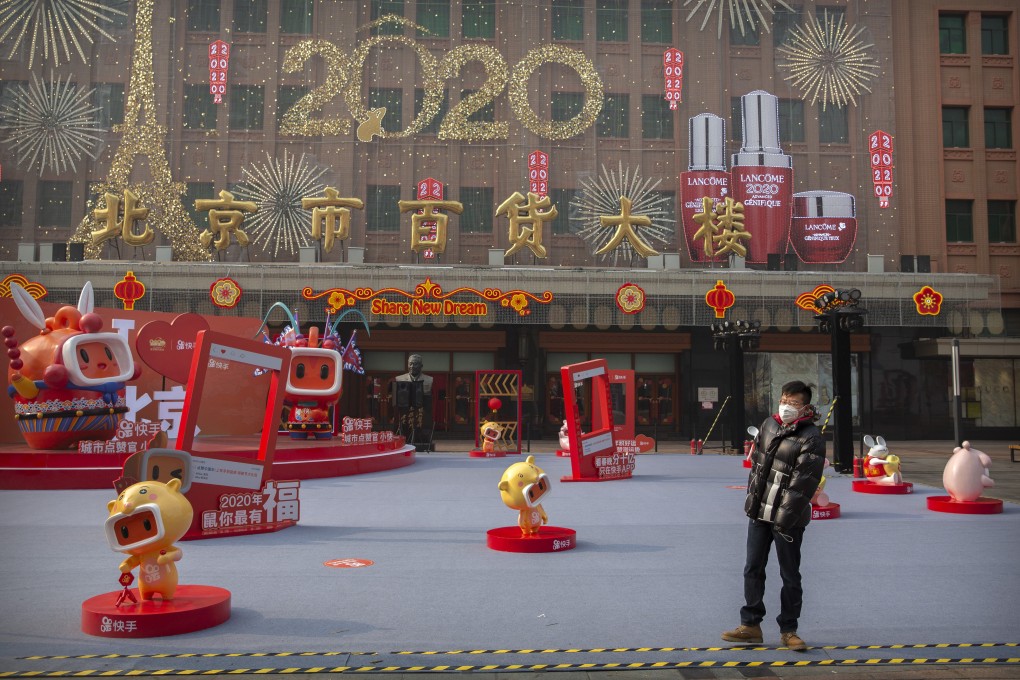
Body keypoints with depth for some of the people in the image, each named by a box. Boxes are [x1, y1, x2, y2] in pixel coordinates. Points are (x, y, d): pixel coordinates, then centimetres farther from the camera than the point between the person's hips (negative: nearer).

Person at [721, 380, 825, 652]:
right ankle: (751, 625, 22)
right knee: (752, 569, 11)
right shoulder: (769, 424, 7)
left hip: (788, 518, -6)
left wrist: (784, 519, -19)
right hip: (759, 511, 6)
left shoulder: (811, 438, -14)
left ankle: (788, 630, 21)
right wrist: (752, 496, 14)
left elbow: (803, 483, -18)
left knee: (790, 576, 6)